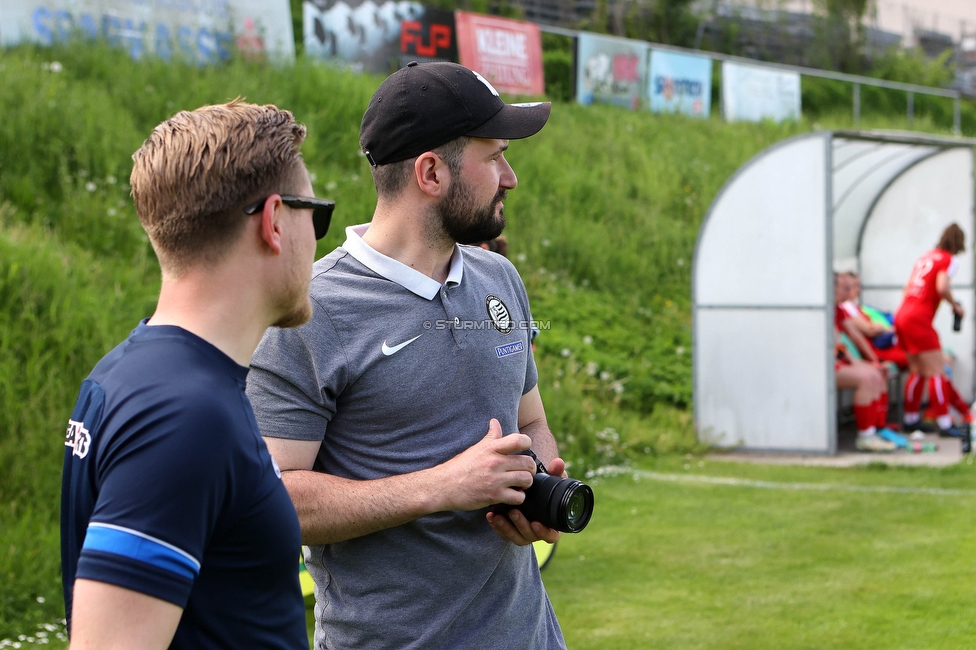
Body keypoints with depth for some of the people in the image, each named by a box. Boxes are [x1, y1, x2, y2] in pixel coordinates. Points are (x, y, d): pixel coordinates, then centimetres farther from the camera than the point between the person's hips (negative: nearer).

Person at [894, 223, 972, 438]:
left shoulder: (925, 257, 19)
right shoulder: (949, 260, -3)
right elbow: (942, 287, -18)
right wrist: (956, 306, -3)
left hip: (902, 316, 8)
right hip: (919, 320, -8)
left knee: (918, 371, 16)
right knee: (936, 370, -6)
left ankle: (911, 419, 18)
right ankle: (944, 422, -9)